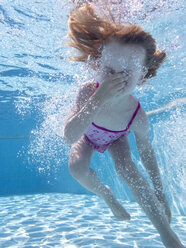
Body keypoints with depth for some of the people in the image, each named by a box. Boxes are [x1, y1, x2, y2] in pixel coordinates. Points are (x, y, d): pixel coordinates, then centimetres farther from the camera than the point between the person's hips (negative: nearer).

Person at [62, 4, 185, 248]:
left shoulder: (138, 116, -37)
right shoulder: (87, 91, -39)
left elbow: (146, 152, -19)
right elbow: (69, 137, -49)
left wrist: (160, 193, -12)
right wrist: (99, 98, -60)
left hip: (116, 138, -1)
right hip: (87, 135, 1)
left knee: (129, 170, -25)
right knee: (77, 167, -25)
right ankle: (106, 194, 9)